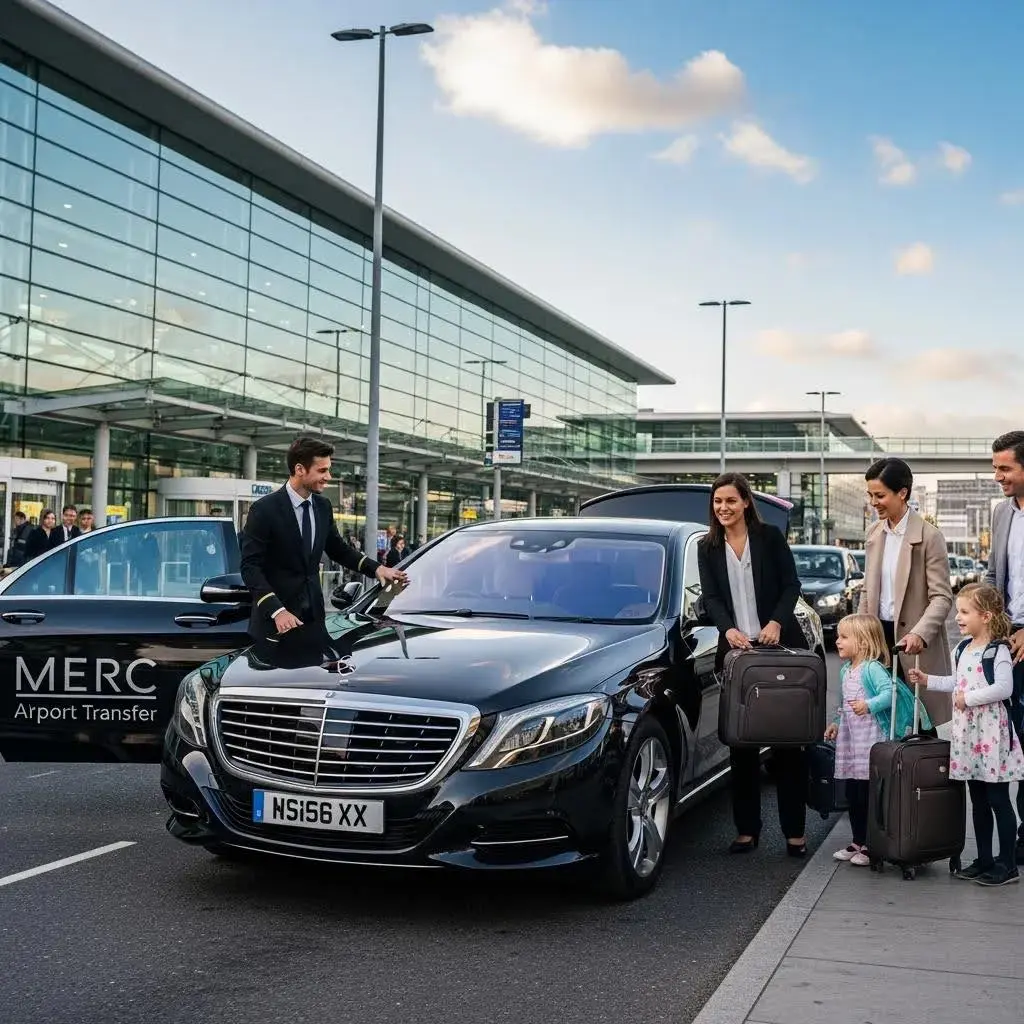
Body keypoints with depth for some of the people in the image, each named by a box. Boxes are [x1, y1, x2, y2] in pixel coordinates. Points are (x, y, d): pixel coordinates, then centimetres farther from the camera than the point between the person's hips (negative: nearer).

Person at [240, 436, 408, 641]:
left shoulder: (323, 506, 7)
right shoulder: (264, 509, -12)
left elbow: (337, 548, 18)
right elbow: (250, 567, -14)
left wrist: (376, 568, 2)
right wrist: (277, 611, -26)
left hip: (313, 613, 5)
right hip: (275, 620, -5)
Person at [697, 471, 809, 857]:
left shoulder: (770, 537, 2)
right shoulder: (707, 548, 9)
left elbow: (791, 585, -1)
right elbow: (711, 598, 1)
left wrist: (776, 623, -17)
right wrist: (728, 630, -18)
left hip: (780, 646, -2)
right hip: (736, 649, 2)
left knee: (787, 741, 0)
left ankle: (795, 831, 6)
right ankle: (746, 829, 10)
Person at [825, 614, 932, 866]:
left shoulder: (873, 668, -13)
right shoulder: (846, 670, 14)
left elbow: (889, 692, -26)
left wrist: (869, 705, -37)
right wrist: (836, 723, 21)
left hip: (871, 740, -9)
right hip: (850, 740, 9)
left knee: (869, 794, -4)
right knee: (852, 793, 13)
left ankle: (871, 846, 5)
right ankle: (858, 842, 24)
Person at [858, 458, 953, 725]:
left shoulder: (929, 537, -10)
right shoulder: (874, 534, 10)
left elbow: (942, 597, -13)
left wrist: (919, 634, -27)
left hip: (915, 644, -5)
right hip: (879, 636, 6)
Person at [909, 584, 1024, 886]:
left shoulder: (998, 651, -13)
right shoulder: (964, 650, 13)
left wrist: (969, 698, -21)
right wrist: (928, 680, 17)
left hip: (991, 731, -9)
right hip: (967, 731, 9)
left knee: (998, 801, -2)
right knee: (978, 801, 14)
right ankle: (984, 861, 22)